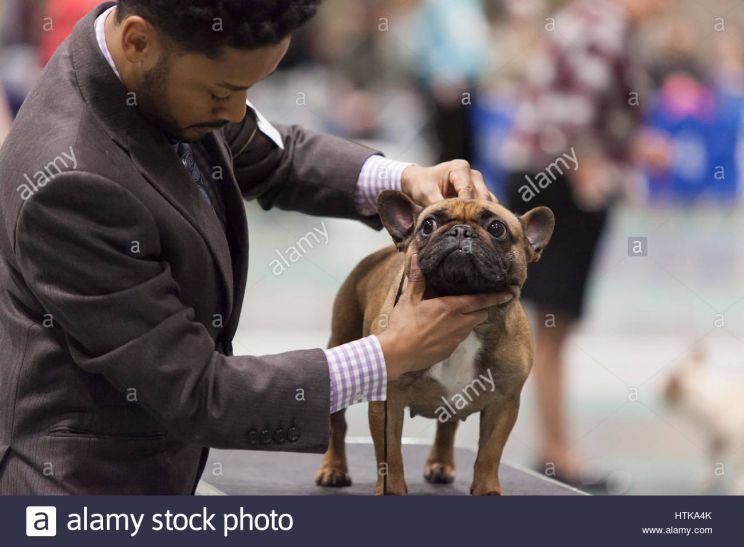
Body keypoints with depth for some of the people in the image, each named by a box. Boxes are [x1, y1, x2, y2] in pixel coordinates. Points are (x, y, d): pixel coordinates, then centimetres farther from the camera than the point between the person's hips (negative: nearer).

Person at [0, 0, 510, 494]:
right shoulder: (71, 180, -31)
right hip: (84, 480, -8)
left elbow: (273, 158, 11)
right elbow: (195, 394, -25)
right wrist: (390, 356, -18)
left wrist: (405, 179, -7)